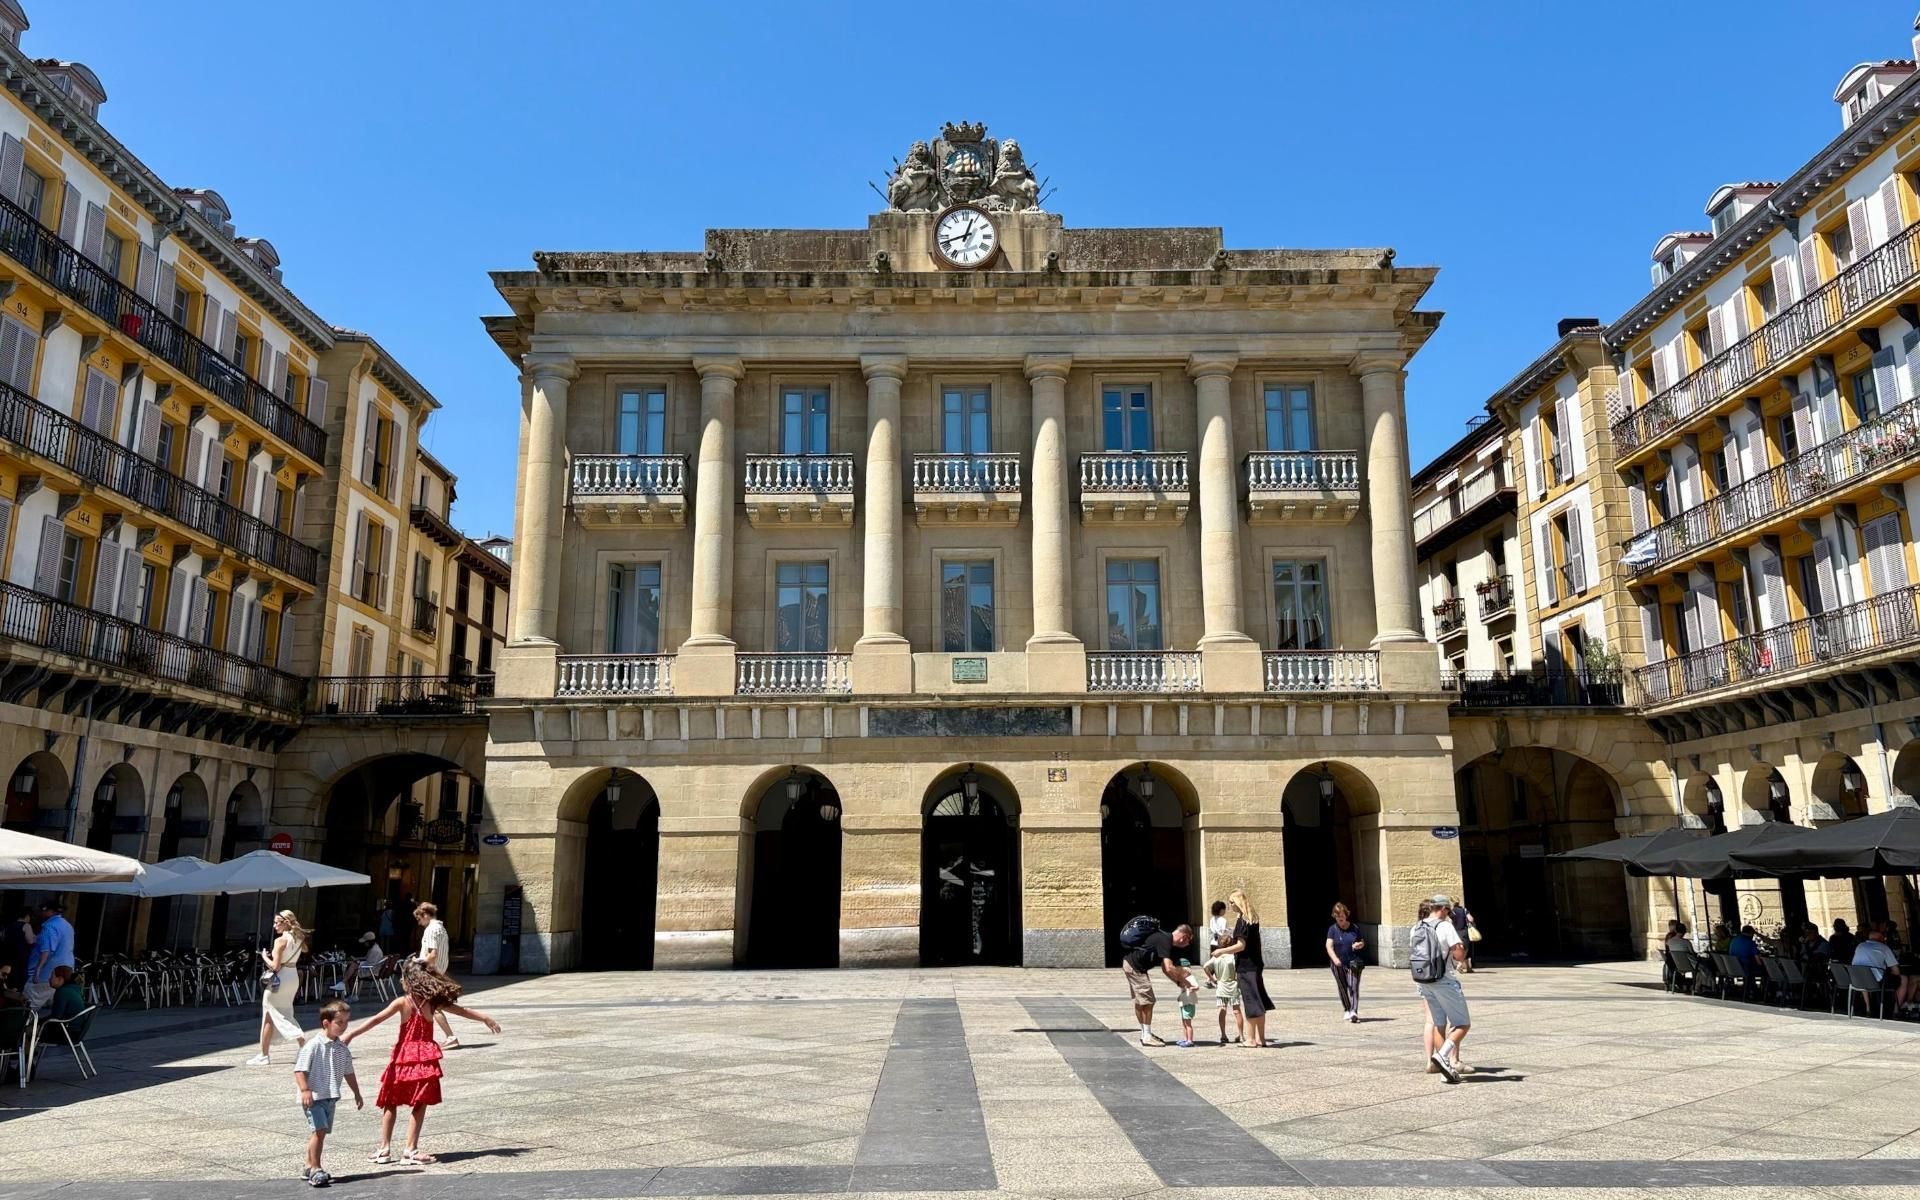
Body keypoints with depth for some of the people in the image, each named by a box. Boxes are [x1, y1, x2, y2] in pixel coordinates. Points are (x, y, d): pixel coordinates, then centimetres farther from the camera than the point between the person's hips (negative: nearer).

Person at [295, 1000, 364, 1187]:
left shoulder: (342, 1049, 9)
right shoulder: (314, 1045, -11)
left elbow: (348, 1073, 19)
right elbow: (299, 1069, -13)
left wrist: (357, 1094, 22)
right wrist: (305, 1090, -23)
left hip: (331, 1098, 7)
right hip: (314, 1097, -7)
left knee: (320, 1132, 13)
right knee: (320, 1130, -16)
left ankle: (310, 1167, 27)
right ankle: (315, 1170, -10)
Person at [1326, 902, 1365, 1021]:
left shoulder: (1354, 928, 4)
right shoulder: (1332, 929, 0)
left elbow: (1362, 943, 15)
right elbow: (1329, 946, -10)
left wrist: (1359, 945, -10)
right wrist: (1335, 958, -27)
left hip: (1353, 963, 0)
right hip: (1338, 964, 1)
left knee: (1353, 987, -11)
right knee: (1342, 988, 10)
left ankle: (1354, 1011, -17)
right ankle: (1347, 1010, 26)